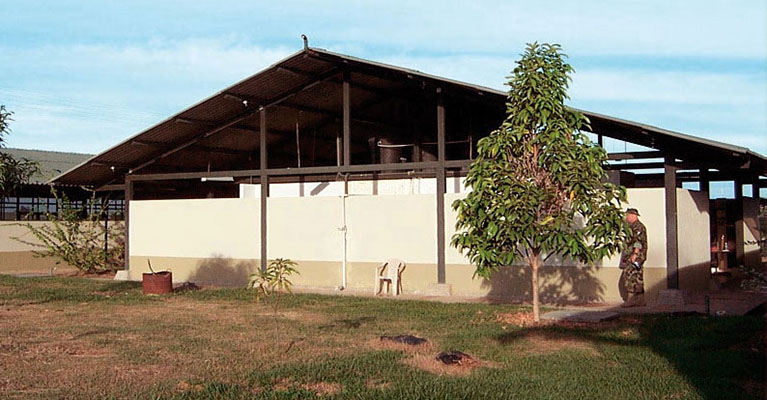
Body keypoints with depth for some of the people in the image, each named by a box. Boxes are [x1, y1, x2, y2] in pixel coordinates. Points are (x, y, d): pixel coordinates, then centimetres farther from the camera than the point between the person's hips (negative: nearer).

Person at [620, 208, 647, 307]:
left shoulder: (637, 226, -10)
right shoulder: (634, 226, 21)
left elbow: (639, 241, -19)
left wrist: (635, 254, -24)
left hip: (636, 255, -11)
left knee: (628, 276, -13)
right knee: (638, 278, 8)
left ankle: (630, 299, -15)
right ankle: (640, 300, 9)